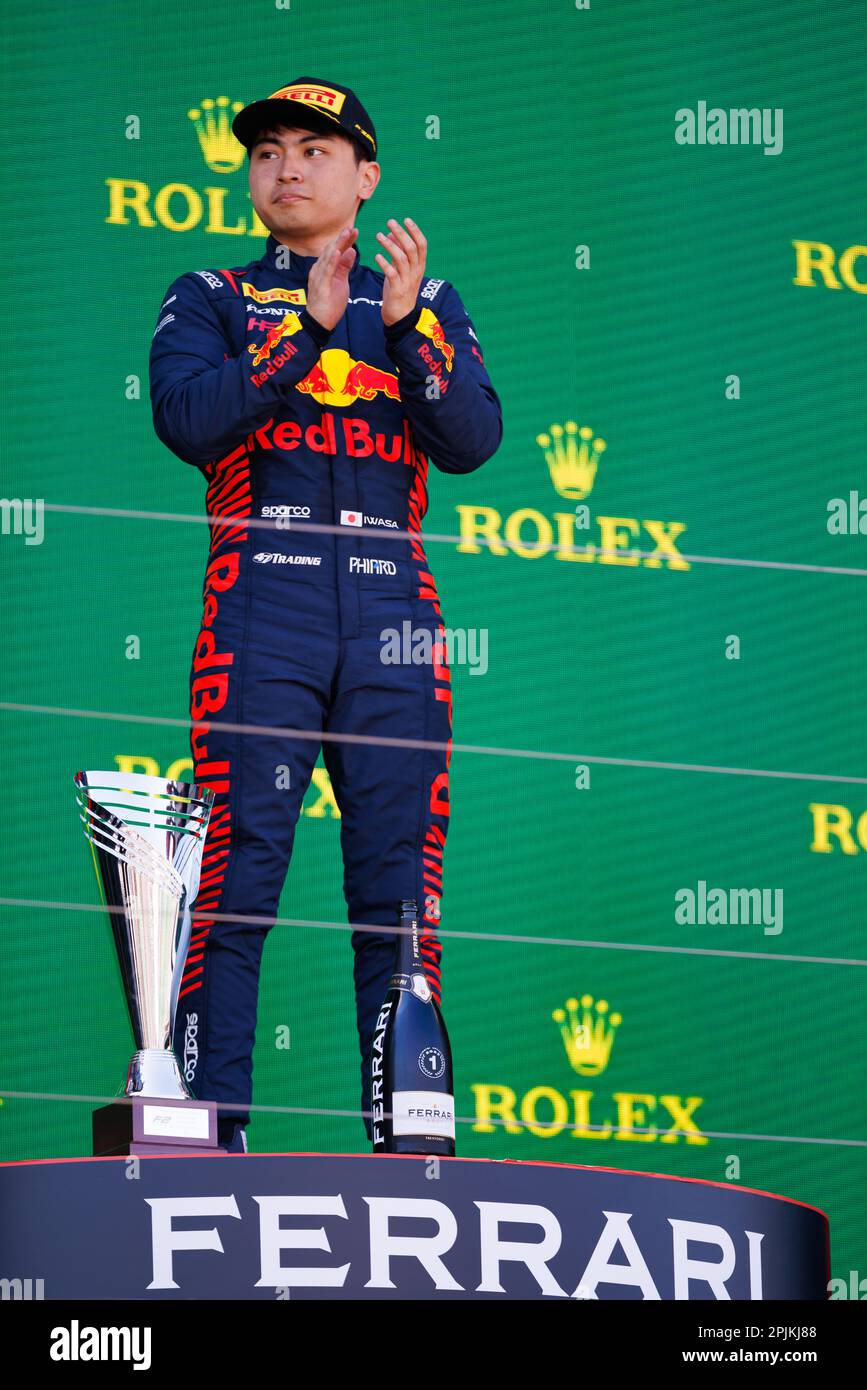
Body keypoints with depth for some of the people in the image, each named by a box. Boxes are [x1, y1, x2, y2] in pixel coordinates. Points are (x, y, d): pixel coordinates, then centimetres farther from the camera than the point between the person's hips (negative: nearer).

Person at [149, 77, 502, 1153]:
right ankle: (208, 1135, -8)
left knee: (401, 892, 0)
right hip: (259, 614, -2)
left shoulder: (430, 304, 19)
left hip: (393, 627, 2)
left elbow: (471, 440, 2)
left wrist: (404, 325, -12)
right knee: (235, 882, -9)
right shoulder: (211, 301, 14)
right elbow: (189, 419, -6)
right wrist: (309, 328, -11)